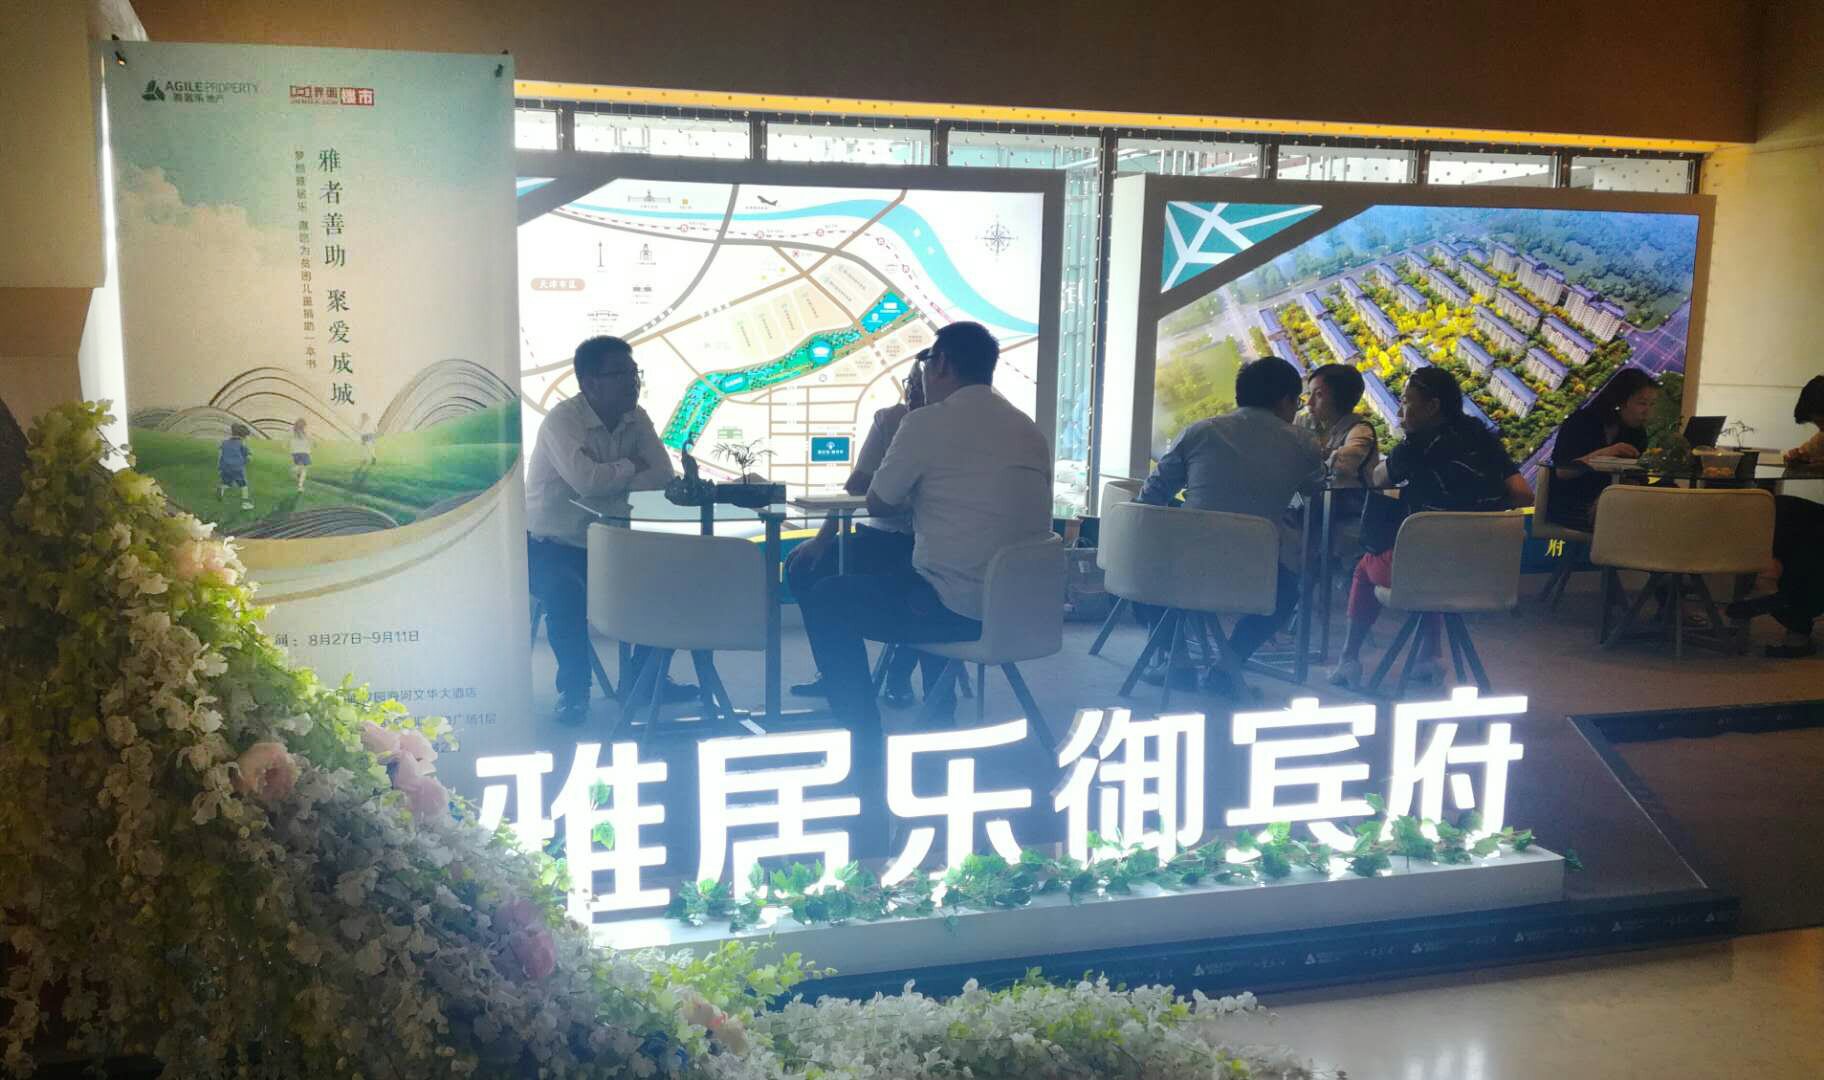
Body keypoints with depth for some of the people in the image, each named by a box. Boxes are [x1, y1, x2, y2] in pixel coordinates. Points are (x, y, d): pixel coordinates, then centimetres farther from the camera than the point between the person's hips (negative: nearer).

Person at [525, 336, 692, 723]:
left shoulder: (636, 419, 1)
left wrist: (609, 483, -25)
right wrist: (631, 467, -15)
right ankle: (573, 689, -14)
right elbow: (585, 479, -33)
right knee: (566, 591, -35)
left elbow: (662, 474, -10)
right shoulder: (562, 419, -19)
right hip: (550, 545, -6)